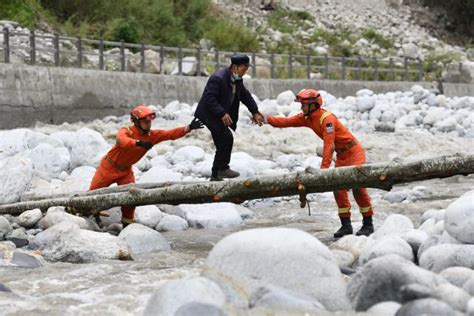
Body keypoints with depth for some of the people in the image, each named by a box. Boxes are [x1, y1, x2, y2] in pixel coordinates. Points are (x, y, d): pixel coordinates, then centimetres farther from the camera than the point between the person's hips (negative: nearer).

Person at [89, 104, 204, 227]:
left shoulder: (152, 135, -12)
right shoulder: (126, 132, -28)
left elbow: (171, 134, -20)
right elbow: (122, 140, -52)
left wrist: (189, 128, -35)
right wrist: (139, 143, -70)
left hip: (126, 170, 4)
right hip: (109, 167, -4)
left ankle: (127, 223, 13)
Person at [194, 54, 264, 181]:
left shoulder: (237, 80, 4)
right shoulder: (218, 78, -24)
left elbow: (245, 95, 11)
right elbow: (209, 98, -29)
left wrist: (255, 112, 1)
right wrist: (222, 114, -34)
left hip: (219, 116, 10)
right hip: (209, 114, -10)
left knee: (223, 145, 12)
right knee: (227, 137, -22)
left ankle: (215, 175, 21)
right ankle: (223, 168, -10)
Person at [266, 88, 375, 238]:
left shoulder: (327, 118, -27)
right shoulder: (307, 118, 0)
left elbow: (328, 144, -32)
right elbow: (287, 122, -4)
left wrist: (324, 167, -36)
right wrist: (268, 119, -18)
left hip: (353, 152, -9)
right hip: (341, 155, 9)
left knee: (358, 188, -9)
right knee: (339, 189, 3)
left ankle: (368, 224, -1)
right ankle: (346, 225, 7)